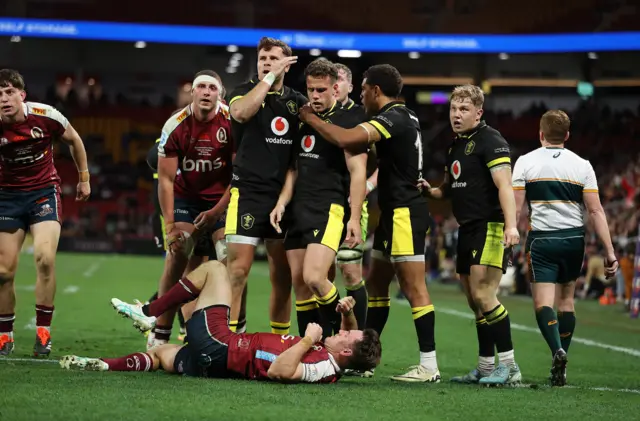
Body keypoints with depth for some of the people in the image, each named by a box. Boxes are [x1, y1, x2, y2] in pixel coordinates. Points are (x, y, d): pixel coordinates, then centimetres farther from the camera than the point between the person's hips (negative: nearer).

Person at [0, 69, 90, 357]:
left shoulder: (45, 116, -16)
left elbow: (74, 140, 5)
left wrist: (84, 178, 11)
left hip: (44, 191, -1)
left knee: (45, 257, -21)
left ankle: (43, 332, -9)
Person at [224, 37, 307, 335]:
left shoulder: (297, 101, 14)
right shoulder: (245, 91, 3)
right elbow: (240, 112, -22)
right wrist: (269, 77, -19)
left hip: (284, 196, 4)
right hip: (248, 192, -4)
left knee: (283, 274, 6)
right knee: (238, 268, -11)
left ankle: (279, 340, 13)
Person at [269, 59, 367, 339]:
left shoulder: (348, 122, -4)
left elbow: (357, 172, -9)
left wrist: (354, 218, -15)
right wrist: (282, 203, 8)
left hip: (330, 209, -7)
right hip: (299, 210, 7)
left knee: (314, 278, -22)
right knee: (299, 282, 4)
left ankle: (341, 334, -1)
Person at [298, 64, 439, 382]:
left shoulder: (394, 118, -16)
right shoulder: (402, 117, 14)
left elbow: (345, 139, -27)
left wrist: (310, 118, -12)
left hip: (404, 215, -10)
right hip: (394, 213, 10)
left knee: (413, 288, -9)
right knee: (376, 284, 14)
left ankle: (429, 365, -8)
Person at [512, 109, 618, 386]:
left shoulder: (525, 162, -1)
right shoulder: (582, 165, 3)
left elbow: (515, 207, -6)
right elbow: (596, 211, -2)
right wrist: (609, 252, -1)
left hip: (541, 239, -2)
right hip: (574, 239, 3)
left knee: (543, 302, -4)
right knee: (566, 301, 15)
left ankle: (557, 351, -29)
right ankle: (561, 365, 17)